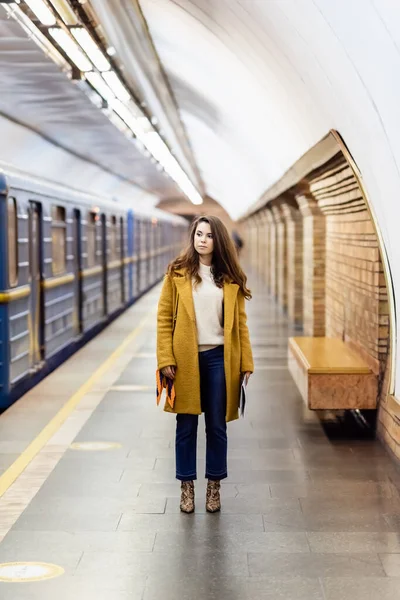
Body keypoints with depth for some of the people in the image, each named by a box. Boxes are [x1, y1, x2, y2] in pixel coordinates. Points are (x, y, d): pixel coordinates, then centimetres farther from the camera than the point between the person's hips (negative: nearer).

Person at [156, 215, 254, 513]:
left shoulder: (231, 279, 4)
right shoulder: (177, 273, 0)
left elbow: (240, 322, 5)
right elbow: (164, 318, -2)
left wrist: (246, 362, 0)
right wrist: (165, 359, -9)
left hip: (219, 358, 1)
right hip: (186, 358, -1)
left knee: (217, 425, 7)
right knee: (186, 425, 7)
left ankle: (214, 486, 21)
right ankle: (187, 486, 19)